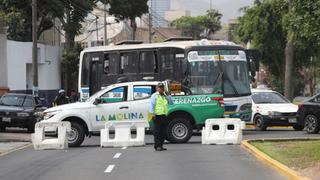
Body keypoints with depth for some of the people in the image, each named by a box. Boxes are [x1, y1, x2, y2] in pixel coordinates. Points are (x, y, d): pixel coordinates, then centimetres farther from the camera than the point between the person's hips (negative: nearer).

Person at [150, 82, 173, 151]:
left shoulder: (165, 96, 20)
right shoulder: (154, 96, 2)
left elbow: (170, 103, 14)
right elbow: (152, 104, -5)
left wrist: (168, 96, 2)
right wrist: (153, 113, -16)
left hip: (164, 116, 7)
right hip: (157, 116, -6)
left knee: (163, 132, 7)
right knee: (157, 132, -8)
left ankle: (161, 146, 13)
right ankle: (157, 146, -9)